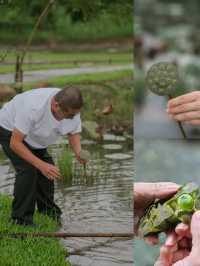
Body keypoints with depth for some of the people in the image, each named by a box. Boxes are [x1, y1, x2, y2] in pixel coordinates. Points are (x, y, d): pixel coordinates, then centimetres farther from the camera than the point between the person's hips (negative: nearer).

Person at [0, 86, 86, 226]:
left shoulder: (71, 107, -23)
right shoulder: (33, 107, -43)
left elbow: (73, 133, -7)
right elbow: (15, 143, -38)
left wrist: (78, 152, -29)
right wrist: (41, 165, -44)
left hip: (34, 136, 7)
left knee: (47, 170, -1)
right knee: (28, 169, -21)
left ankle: (49, 214, 16)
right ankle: (21, 219, -10)